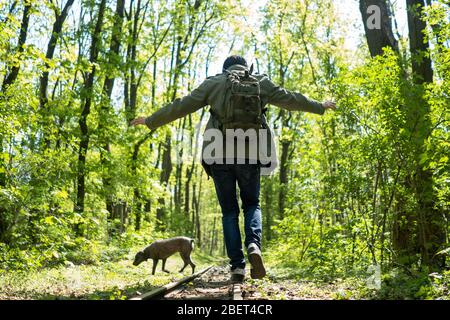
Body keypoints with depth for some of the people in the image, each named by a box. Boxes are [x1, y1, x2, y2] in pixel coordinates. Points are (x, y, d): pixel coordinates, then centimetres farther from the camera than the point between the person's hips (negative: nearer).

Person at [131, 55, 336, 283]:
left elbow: (182, 106, 8)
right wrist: (320, 107, 36)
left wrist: (151, 121, 17)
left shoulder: (214, 83, 9)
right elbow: (291, 99, 20)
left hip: (219, 155, 0)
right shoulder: (261, 83, 12)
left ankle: (237, 266, 2)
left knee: (229, 211, 10)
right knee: (252, 204, 17)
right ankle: (253, 245, -12)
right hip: (250, 154, 1)